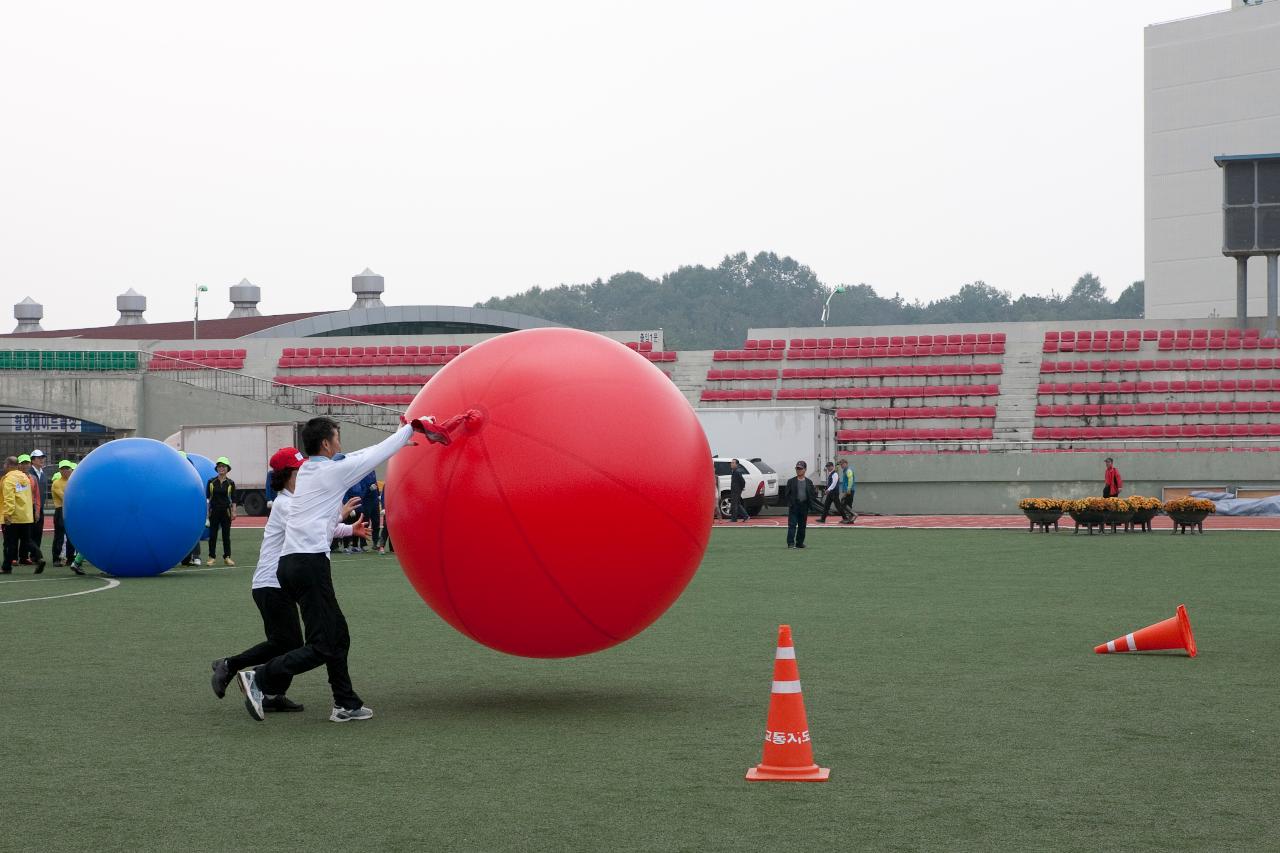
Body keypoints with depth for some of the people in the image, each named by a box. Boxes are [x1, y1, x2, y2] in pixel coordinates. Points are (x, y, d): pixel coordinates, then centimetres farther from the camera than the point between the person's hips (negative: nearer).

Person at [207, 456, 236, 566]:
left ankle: (227, 557, 7)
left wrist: (234, 511, -4)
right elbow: (207, 497, 3)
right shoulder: (211, 482, 3)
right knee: (212, 534, 2)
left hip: (226, 511, 0)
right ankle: (212, 557, 8)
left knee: (226, 534, 2)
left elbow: (233, 499, 3)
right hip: (214, 511, 0)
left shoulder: (230, 483, 3)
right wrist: (206, 511, -3)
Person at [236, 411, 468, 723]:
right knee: (322, 646, -9)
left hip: (290, 563, 9)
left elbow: (363, 455, 29)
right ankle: (260, 679, -17)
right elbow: (377, 455, 6)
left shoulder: (307, 469, 18)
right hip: (310, 562, -9)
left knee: (337, 635, 16)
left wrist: (404, 439, 37)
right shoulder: (332, 471, -4)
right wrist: (411, 428, 20)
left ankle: (347, 704, 18)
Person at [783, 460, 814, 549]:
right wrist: (790, 503, -11)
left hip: (804, 506, 3)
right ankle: (791, 543, -12)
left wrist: (809, 504, -7)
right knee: (792, 525, -10)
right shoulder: (791, 481, 4)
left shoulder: (808, 482, 9)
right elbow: (786, 494, 2)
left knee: (802, 526, 9)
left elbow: (811, 495, 9)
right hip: (794, 506, -3)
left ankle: (799, 543, 19)